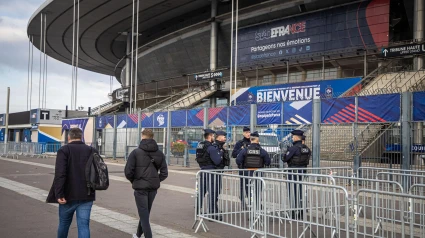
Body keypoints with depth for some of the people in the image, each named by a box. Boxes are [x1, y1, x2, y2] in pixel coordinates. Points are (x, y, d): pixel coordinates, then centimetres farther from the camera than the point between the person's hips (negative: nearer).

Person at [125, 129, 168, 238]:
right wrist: (156, 181, 11)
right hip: (153, 187, 5)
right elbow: (164, 173, 0)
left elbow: (128, 172, -13)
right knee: (145, 212, 22)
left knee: (144, 214, 0)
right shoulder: (159, 153, 4)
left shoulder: (136, 152, -9)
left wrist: (134, 181, 5)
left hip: (140, 187, -5)